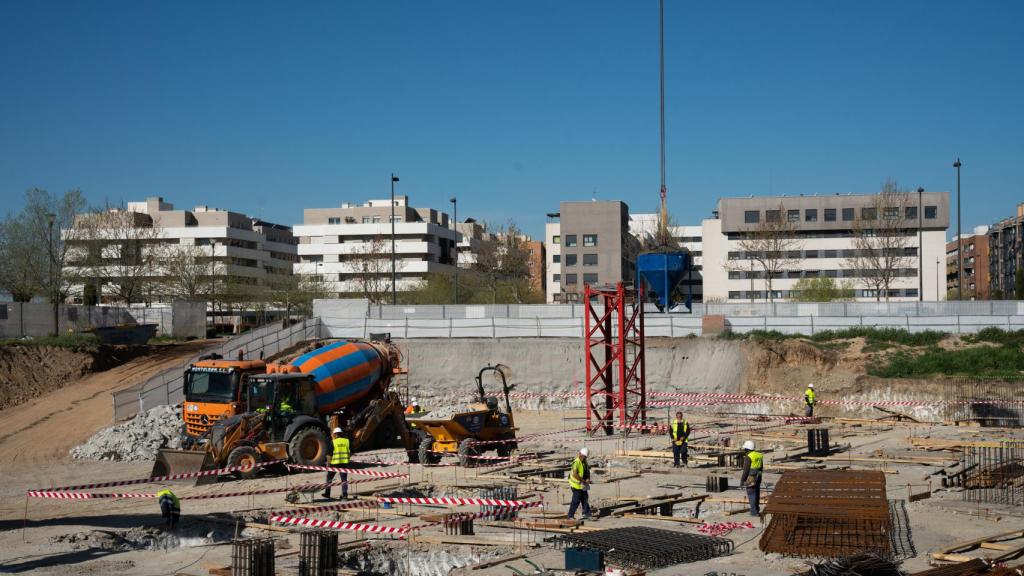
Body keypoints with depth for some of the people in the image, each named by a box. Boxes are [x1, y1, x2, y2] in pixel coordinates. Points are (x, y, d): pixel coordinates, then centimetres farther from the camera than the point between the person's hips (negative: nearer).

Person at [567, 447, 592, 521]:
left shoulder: (584, 462, 7)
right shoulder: (576, 462, -22)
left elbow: (587, 472, 15)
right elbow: (574, 474, -33)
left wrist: (588, 479, -5)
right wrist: (583, 481, -25)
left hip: (583, 485, 9)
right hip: (576, 485, -9)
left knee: (585, 499, 15)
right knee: (576, 501, -4)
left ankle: (586, 514, 26)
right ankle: (570, 516, 4)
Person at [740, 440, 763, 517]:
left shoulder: (748, 457, -18)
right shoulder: (759, 455, 7)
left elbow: (746, 470, -18)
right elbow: (761, 467, 15)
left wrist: (742, 480, -11)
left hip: (750, 478, -8)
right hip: (758, 477, 8)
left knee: (751, 494, -1)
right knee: (756, 493, 18)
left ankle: (754, 511, 0)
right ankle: (757, 509, 30)